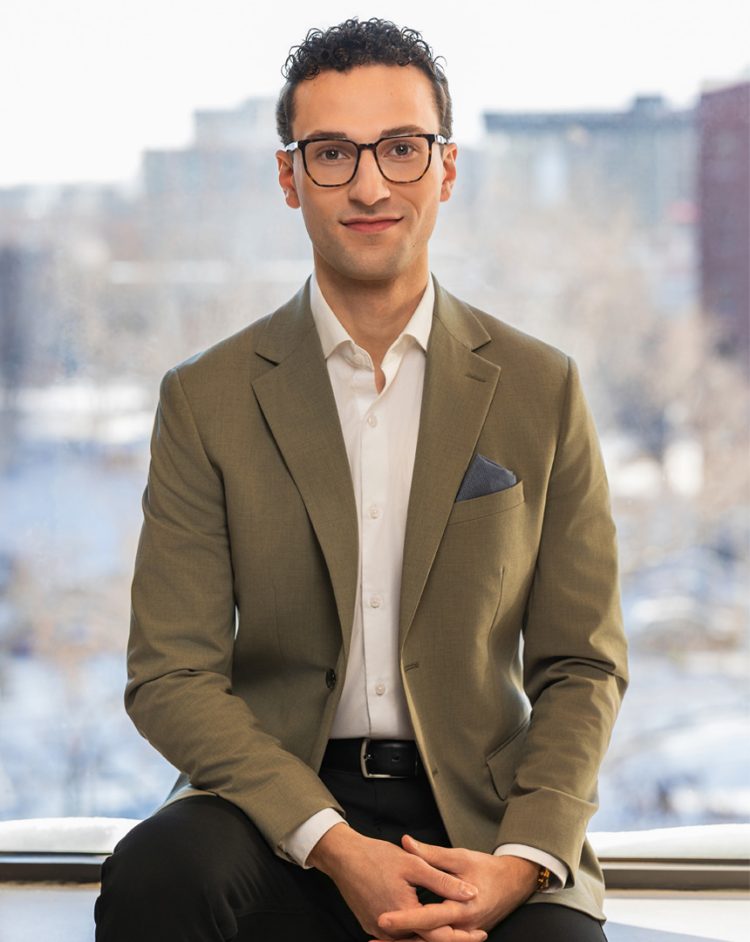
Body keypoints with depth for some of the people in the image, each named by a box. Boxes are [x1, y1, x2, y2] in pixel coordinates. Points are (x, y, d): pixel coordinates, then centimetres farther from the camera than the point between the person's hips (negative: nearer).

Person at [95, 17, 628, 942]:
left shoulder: (541, 389, 7)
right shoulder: (206, 401, 3)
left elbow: (581, 667, 7)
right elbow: (172, 675, -2)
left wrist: (521, 863, -11)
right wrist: (335, 849, -18)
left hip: (481, 811, 1)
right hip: (278, 798, 0)